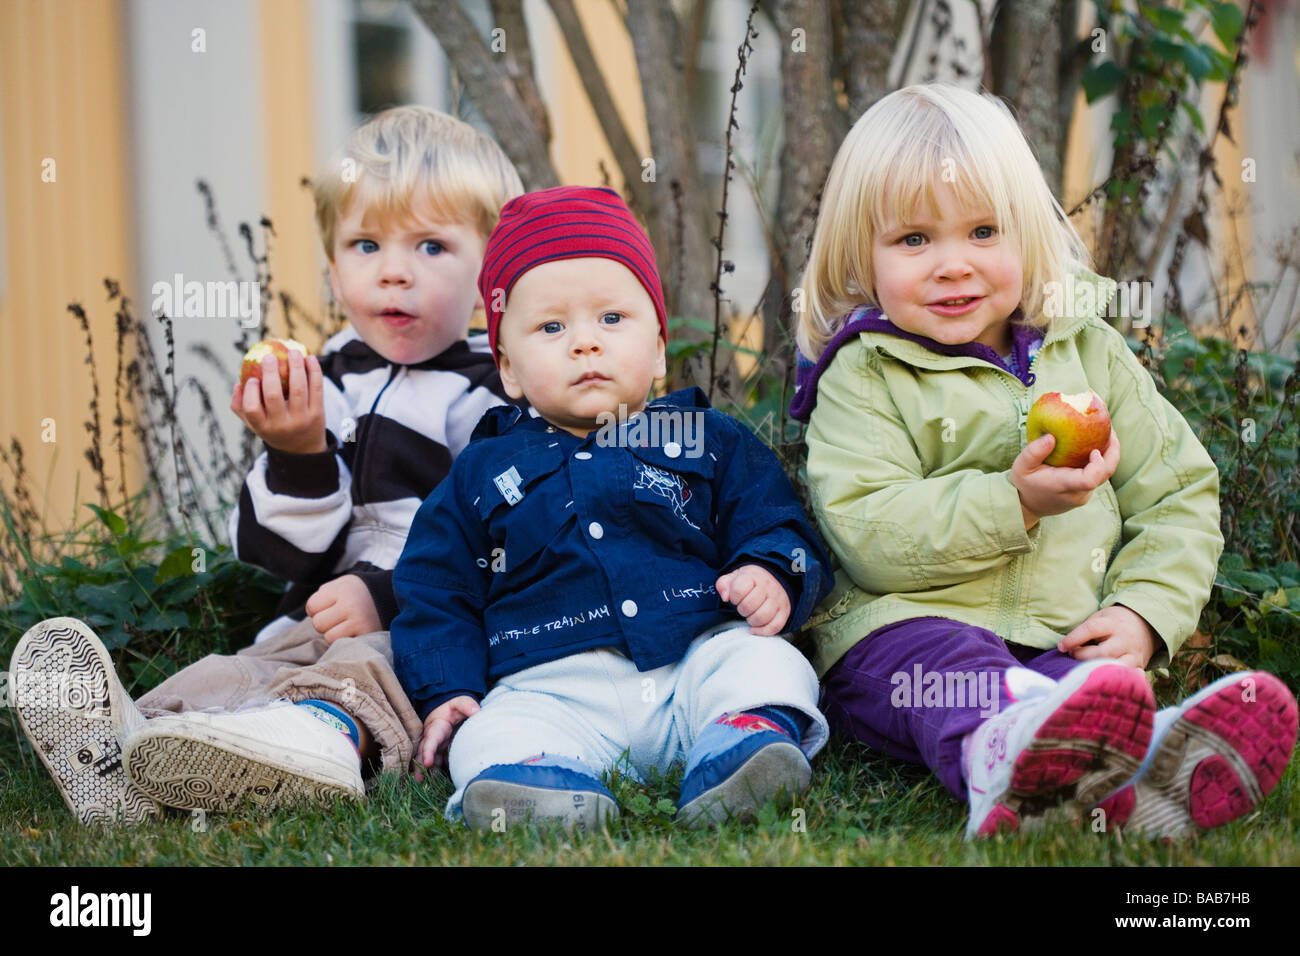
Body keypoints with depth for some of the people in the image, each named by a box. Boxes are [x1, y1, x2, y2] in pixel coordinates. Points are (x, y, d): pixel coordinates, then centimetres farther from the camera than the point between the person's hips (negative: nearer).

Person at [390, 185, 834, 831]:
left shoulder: (712, 443, 18)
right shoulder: (483, 473, 19)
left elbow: (777, 527, 17)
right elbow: (436, 594, 20)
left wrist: (772, 575, -8)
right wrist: (446, 694, 5)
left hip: (698, 663, 1)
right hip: (556, 690, -1)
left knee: (770, 667, -27)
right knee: (492, 741, -31)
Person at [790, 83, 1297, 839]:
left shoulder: (1092, 353, 17)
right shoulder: (862, 379, 4)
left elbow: (1180, 494, 17)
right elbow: (869, 534, -10)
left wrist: (1142, 613, -2)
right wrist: (1012, 502, -21)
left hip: (1070, 636, 3)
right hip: (909, 624, -3)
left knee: (1098, 689, -32)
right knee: (946, 668, -38)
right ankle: (1007, 753, -72)